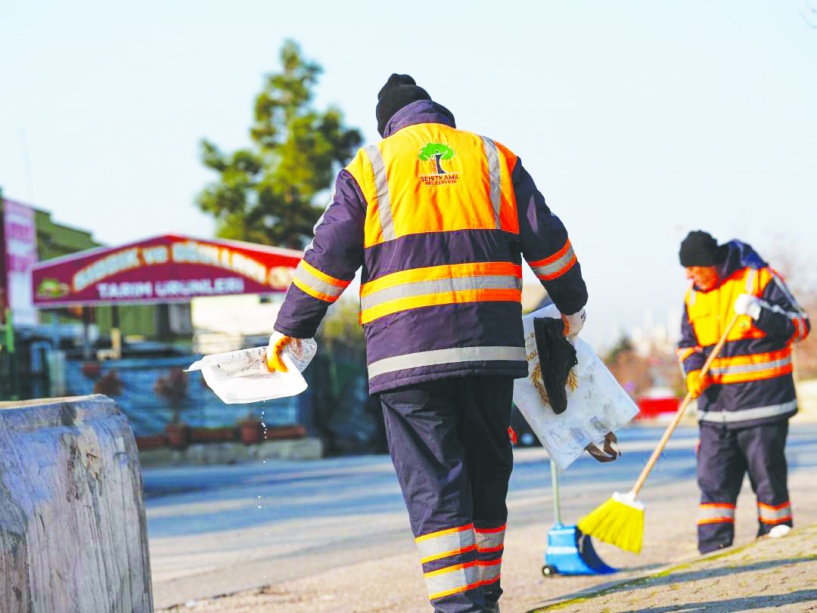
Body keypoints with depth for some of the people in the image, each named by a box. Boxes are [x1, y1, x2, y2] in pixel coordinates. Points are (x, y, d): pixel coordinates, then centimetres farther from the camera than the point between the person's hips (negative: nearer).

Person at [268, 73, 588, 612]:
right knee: (487, 473, 14)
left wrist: (290, 328, 14)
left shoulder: (370, 167, 6)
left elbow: (329, 256, 4)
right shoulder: (493, 158, 13)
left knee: (433, 484, -4)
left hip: (407, 350, -3)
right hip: (492, 345, 3)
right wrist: (572, 306, 29)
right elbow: (547, 242, 14)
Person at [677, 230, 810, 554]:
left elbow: (799, 326, -8)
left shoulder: (760, 279, -7)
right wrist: (693, 370, -2)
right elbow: (688, 343, 19)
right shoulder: (694, 296, 10)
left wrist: (759, 311, -22)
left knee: (767, 472, -2)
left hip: (762, 397, -5)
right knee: (713, 476, 1)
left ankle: (777, 537, 11)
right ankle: (713, 549, 2)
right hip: (716, 403, 5)